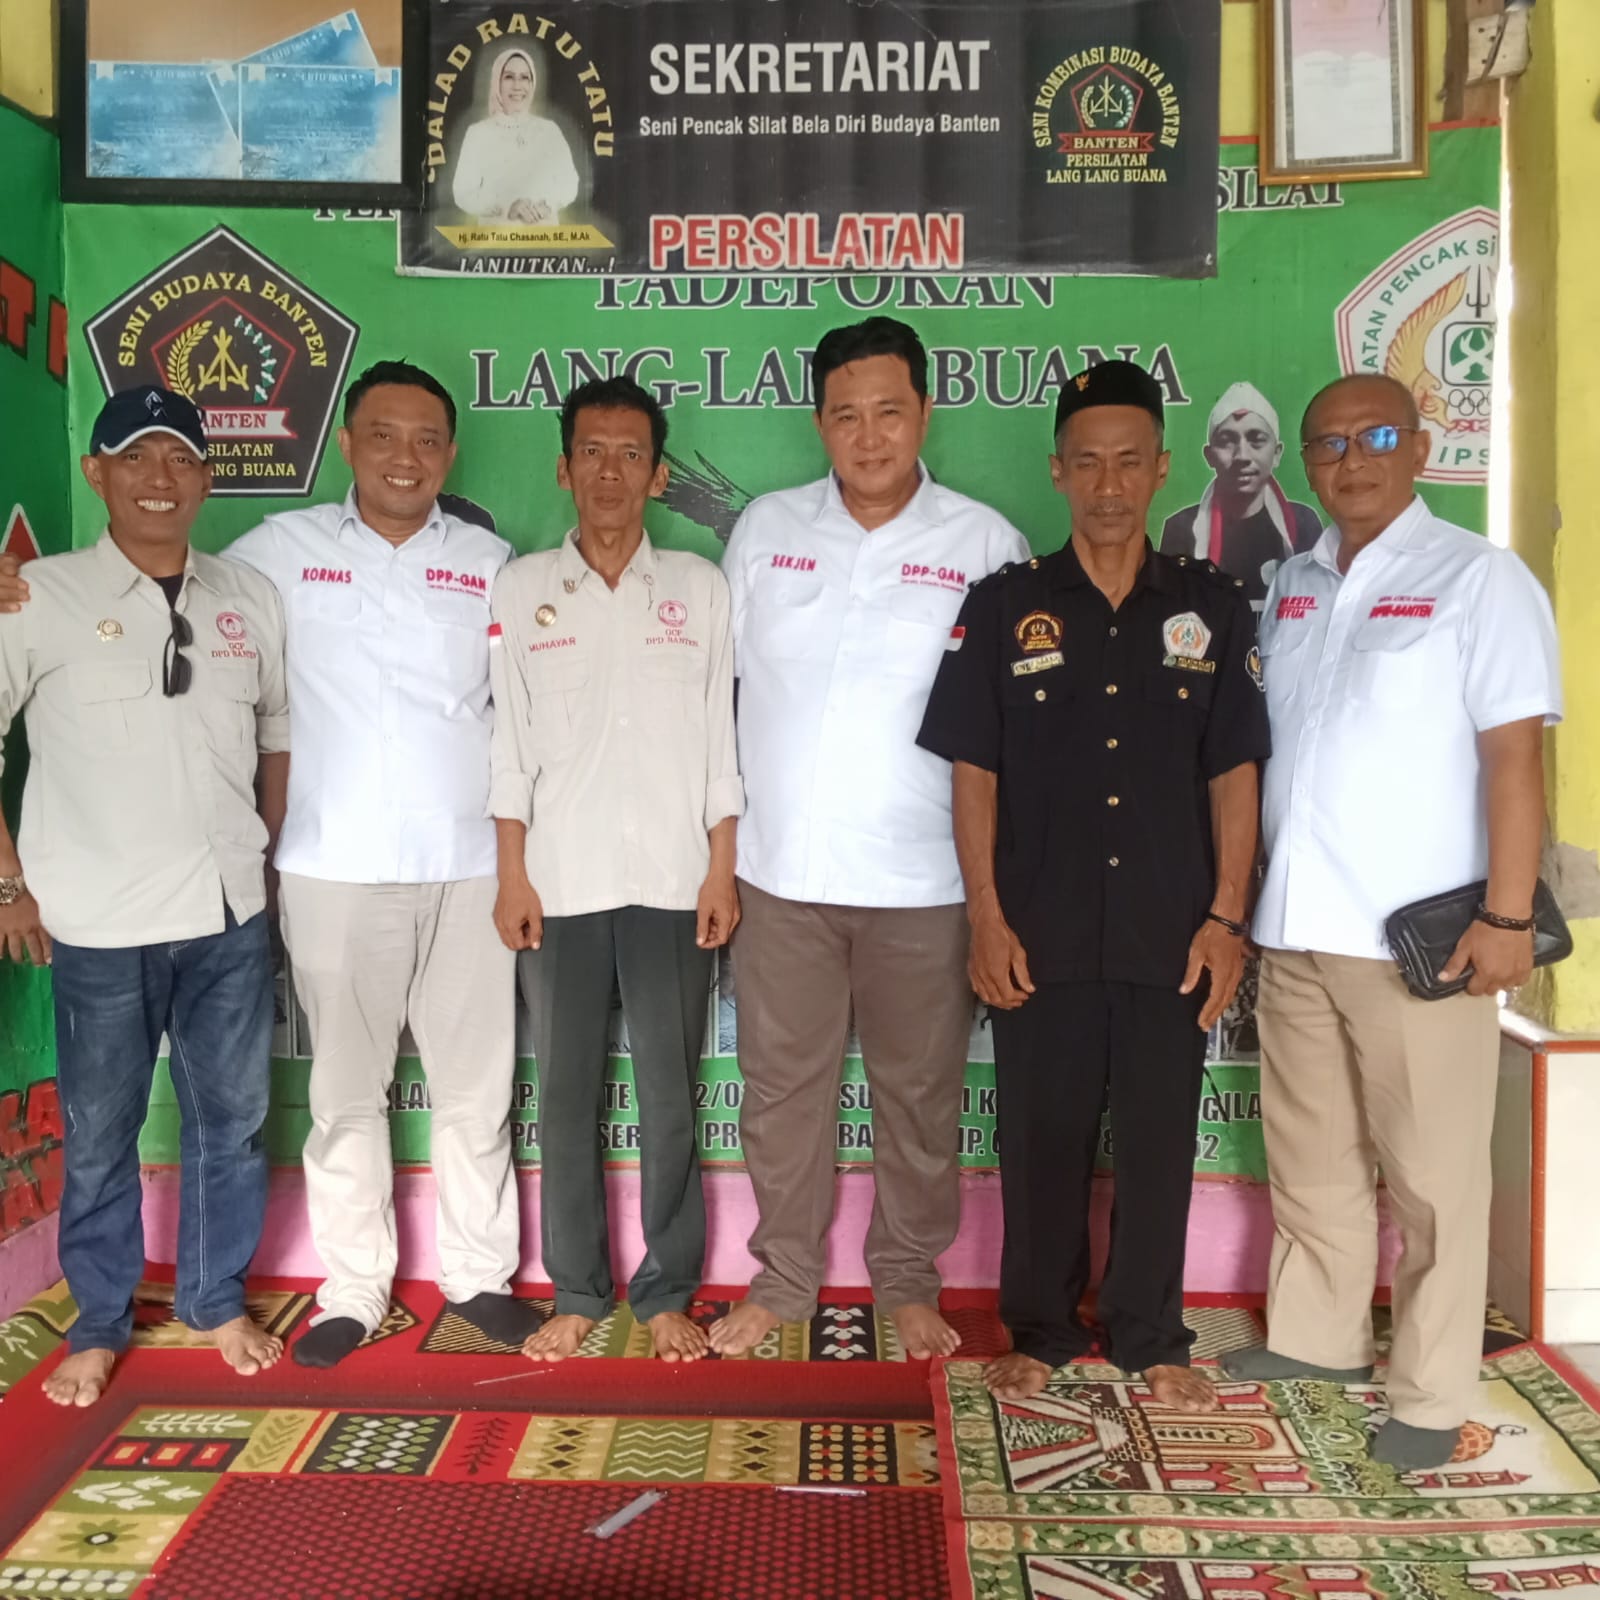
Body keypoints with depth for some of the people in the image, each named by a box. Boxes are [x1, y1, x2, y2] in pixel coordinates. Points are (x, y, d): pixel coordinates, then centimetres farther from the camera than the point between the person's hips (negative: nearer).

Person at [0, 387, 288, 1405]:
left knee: (232, 1120, 12)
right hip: (100, 925, -3)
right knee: (99, 1135, 9)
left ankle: (219, 1302, 31)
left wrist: (266, 854, 11)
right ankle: (100, 1324, 29)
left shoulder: (251, 599, 6)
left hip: (231, 915, 3)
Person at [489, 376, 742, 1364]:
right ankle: (577, 1292, 21)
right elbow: (509, 743, 4)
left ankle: (668, 1293, 19)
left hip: (673, 881, 0)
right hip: (560, 881, 1)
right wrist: (512, 875, -2)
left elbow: (721, 741, 4)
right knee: (567, 1095, 7)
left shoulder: (700, 587, 5)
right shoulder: (522, 588, 6)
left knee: (670, 1097, 5)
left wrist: (723, 870, -2)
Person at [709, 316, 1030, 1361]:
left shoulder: (984, 542, -1)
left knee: (920, 1090, 11)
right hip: (783, 871, 2)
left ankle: (909, 1279, 31)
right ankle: (784, 1278, 30)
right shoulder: (766, 530, 5)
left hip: (925, 880, -1)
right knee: (783, 1085, 12)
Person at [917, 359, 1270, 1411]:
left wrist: (1227, 917, -3)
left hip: (1172, 934, 1)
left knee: (1159, 1139, 10)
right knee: (1042, 1137, 9)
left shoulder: (1214, 607, 5)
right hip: (1041, 934, 0)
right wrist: (987, 918, -5)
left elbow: (1234, 773, 4)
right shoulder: (1005, 607, 2)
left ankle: (1152, 1339, 27)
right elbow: (973, 771, 0)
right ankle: (1041, 1332, 27)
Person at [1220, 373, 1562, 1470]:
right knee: (1309, 1155, 16)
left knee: (1431, 1174, 4)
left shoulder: (1478, 578, -4)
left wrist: (1508, 914, -16)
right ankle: (1316, 1338, 33)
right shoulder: (1291, 588, 13)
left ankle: (1433, 1394, 18)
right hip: (1296, 927, 6)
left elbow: (1514, 755, -10)